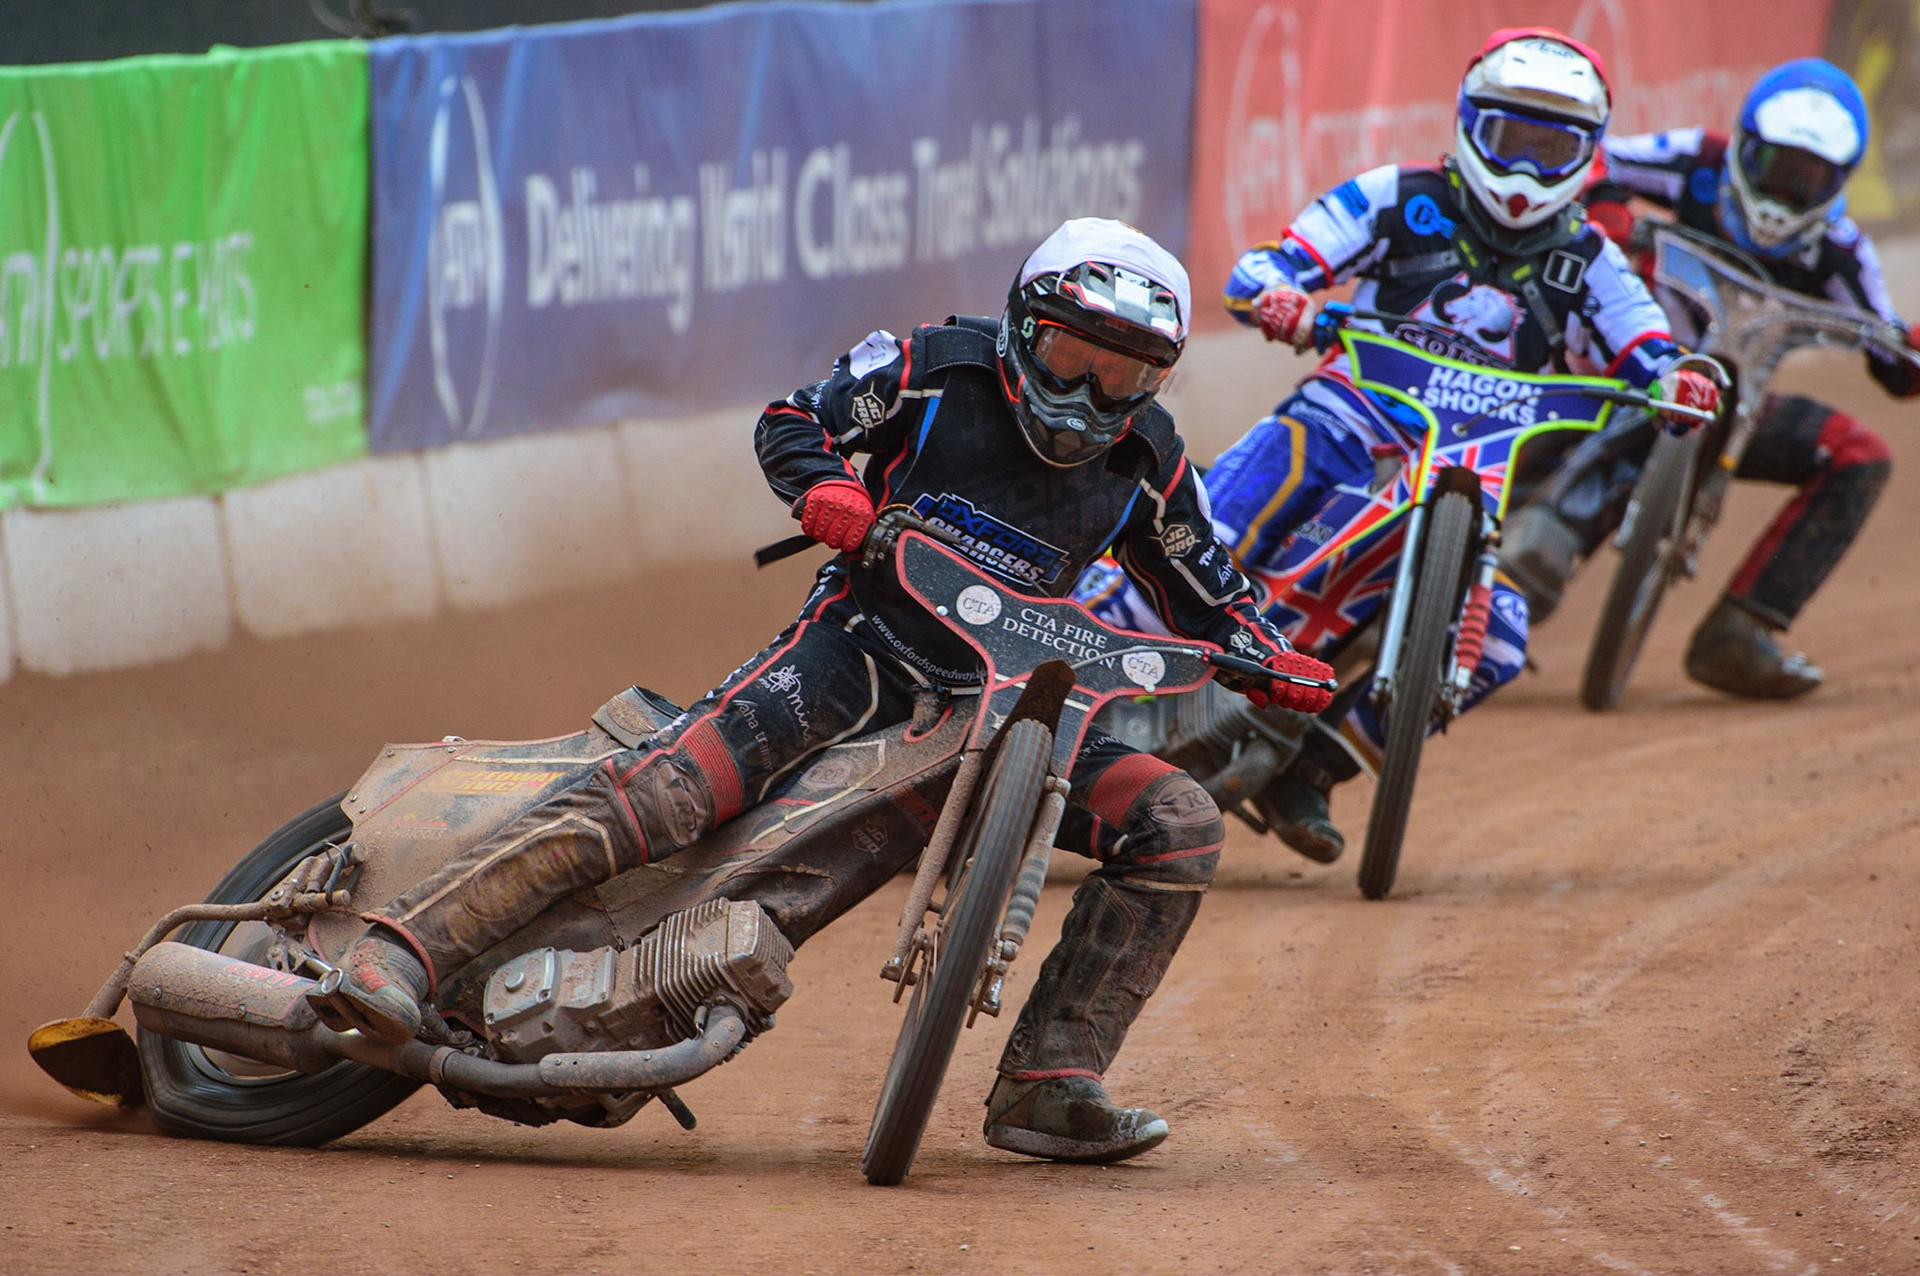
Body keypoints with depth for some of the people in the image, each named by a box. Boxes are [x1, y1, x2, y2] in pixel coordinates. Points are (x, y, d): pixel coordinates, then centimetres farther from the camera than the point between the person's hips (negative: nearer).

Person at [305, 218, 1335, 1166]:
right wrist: (824, 485, -19)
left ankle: (1045, 1087, -10)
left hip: (999, 699, 5)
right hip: (859, 647, -5)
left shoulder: (1147, 458, 8)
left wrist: (1272, 661, 4)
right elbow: (792, 421, 3)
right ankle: (405, 946, -33)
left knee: (1179, 823, -12)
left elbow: (1201, 585, 20)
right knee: (664, 790, -28)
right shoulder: (937, 369, -3)